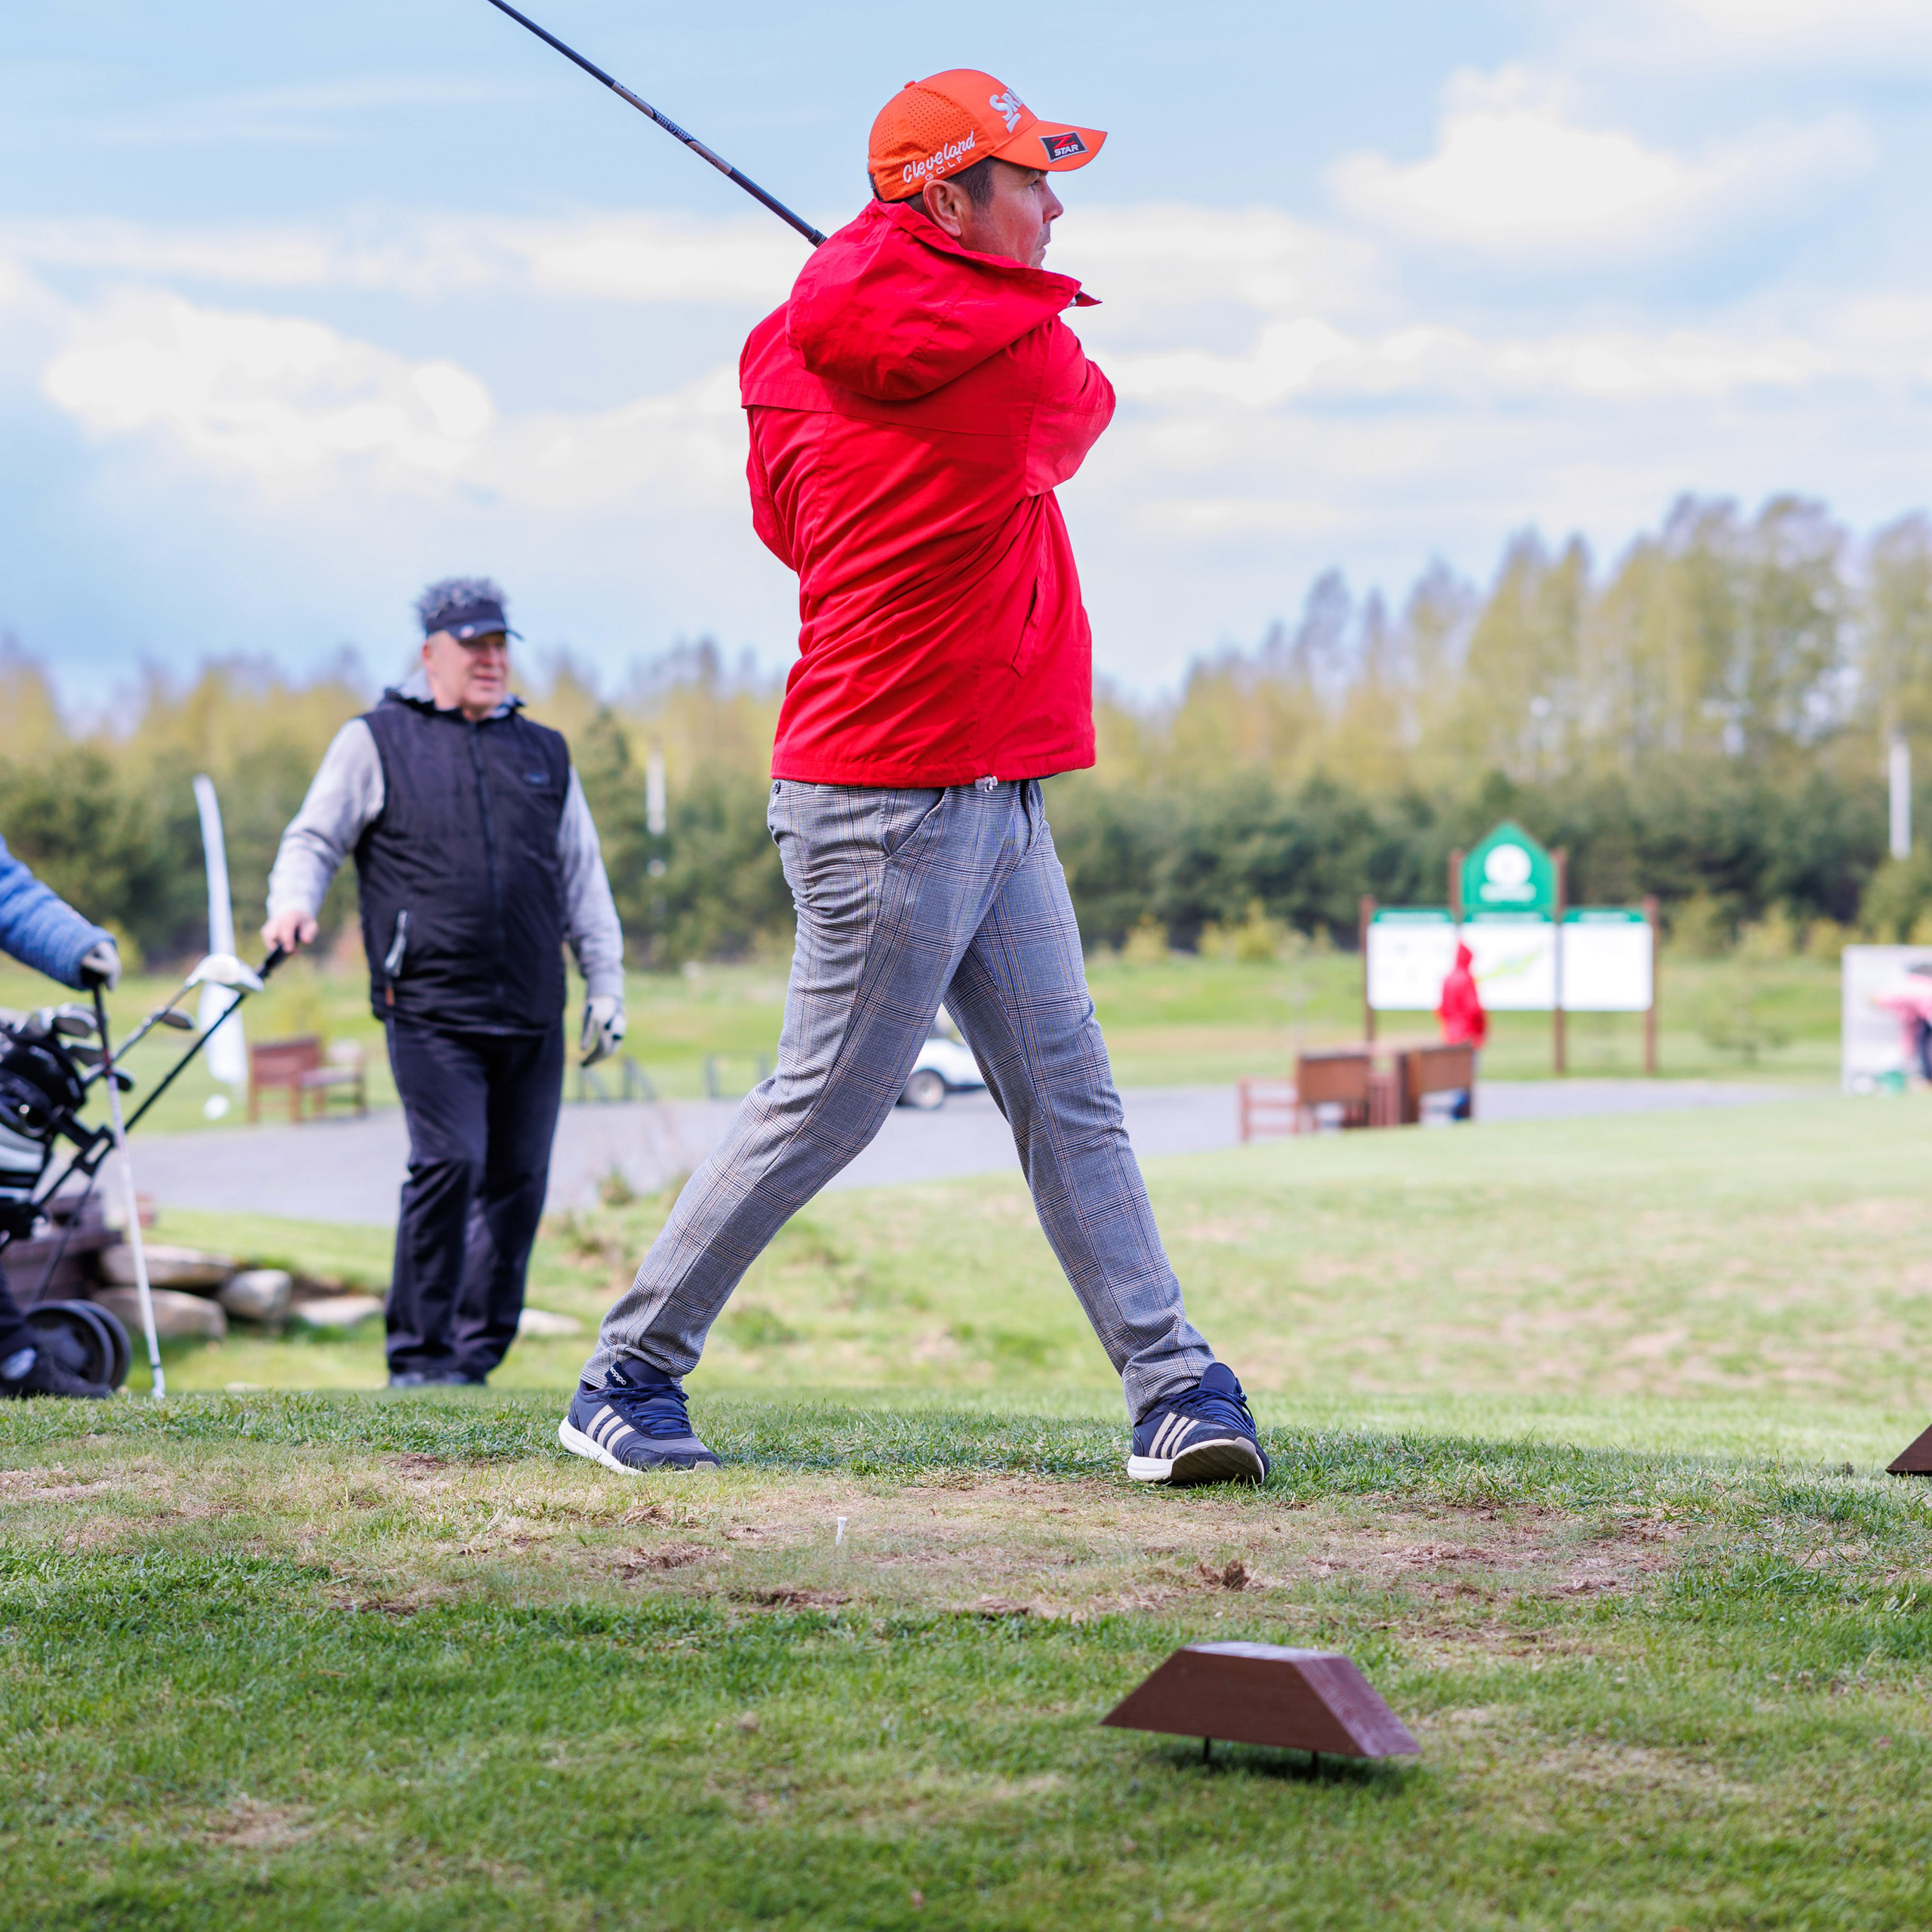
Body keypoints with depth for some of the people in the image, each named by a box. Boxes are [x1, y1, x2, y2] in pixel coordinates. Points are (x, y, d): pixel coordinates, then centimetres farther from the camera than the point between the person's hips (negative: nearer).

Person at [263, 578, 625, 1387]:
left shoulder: (544, 753, 20)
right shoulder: (377, 741, 9)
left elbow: (583, 876, 23)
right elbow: (314, 838, 7)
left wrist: (605, 983, 17)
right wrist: (293, 902, -14)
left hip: (532, 1017, 5)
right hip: (430, 1010, -5)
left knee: (518, 1181, 4)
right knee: (448, 1163, -16)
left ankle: (478, 1354, 15)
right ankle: (418, 1357, -7)